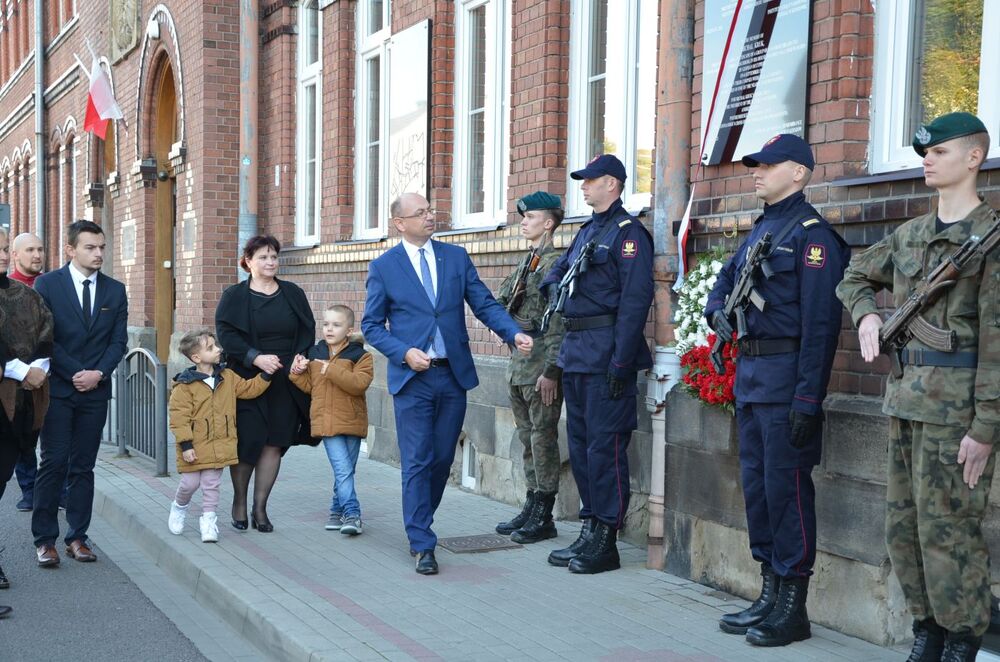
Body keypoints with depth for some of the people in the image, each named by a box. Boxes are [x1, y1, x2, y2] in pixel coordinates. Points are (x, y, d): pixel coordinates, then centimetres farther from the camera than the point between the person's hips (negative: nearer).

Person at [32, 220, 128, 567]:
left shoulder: (115, 290, 9)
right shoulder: (47, 284, -1)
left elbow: (119, 340, 7)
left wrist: (98, 373, -9)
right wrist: (75, 374, -12)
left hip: (95, 391, 3)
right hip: (57, 389, -3)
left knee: (83, 466, 7)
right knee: (54, 463, -4)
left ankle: (77, 537, 12)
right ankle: (45, 539, 3)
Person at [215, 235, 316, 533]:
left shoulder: (293, 294, 10)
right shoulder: (234, 296, 3)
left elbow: (307, 331, 9)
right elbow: (226, 334, -7)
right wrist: (256, 357, -19)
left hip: (286, 382, 2)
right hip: (246, 380, -2)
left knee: (274, 443, 1)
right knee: (246, 442, -1)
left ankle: (260, 507, 10)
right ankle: (239, 502, 18)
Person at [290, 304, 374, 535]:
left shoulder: (359, 355, -3)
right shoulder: (314, 353, 11)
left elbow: (360, 383, -19)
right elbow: (309, 386, 20)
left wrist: (332, 371, -21)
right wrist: (298, 373, 1)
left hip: (352, 421, -1)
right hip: (327, 421, 1)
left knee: (346, 470, 8)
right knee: (343, 469, -11)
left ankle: (338, 510, 22)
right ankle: (351, 514, -11)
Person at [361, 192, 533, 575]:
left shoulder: (456, 257, 7)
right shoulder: (384, 266, 0)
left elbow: (485, 305, 3)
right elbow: (371, 325, 2)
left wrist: (515, 333, -14)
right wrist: (405, 353, -14)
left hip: (454, 374, 3)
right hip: (413, 376, -3)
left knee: (442, 459, 11)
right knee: (417, 463, -3)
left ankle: (419, 524, 32)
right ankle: (422, 545, 4)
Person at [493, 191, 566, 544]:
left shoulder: (556, 264, -11)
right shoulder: (525, 264, 16)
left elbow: (559, 322, -17)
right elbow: (498, 302, 23)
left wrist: (551, 371, -20)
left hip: (541, 368, -9)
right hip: (519, 366, 9)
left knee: (543, 438, -2)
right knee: (528, 438, 14)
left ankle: (544, 518, 5)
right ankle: (532, 507, 22)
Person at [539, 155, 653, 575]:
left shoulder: (628, 232, -9)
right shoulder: (587, 231, 18)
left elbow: (635, 299, -16)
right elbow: (560, 270, 32)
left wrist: (621, 362, -21)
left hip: (606, 353, -9)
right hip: (575, 352, 9)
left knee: (605, 446, -5)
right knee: (579, 443, 13)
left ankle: (605, 541, 2)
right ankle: (590, 529, 22)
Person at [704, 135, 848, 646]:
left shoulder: (813, 233, -11)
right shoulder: (759, 229, 16)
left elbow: (820, 323, -17)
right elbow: (725, 279, 28)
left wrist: (808, 398, -22)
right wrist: (718, 312, 4)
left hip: (785, 377, -9)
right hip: (749, 371, 9)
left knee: (786, 487, -4)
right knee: (755, 483, 12)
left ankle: (793, 608, 6)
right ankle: (770, 593, 22)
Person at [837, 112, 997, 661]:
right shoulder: (910, 234, 13)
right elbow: (855, 276, 29)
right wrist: (867, 313, 6)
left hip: (955, 404, -8)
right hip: (905, 398, 8)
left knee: (947, 529, -3)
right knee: (903, 525, 12)